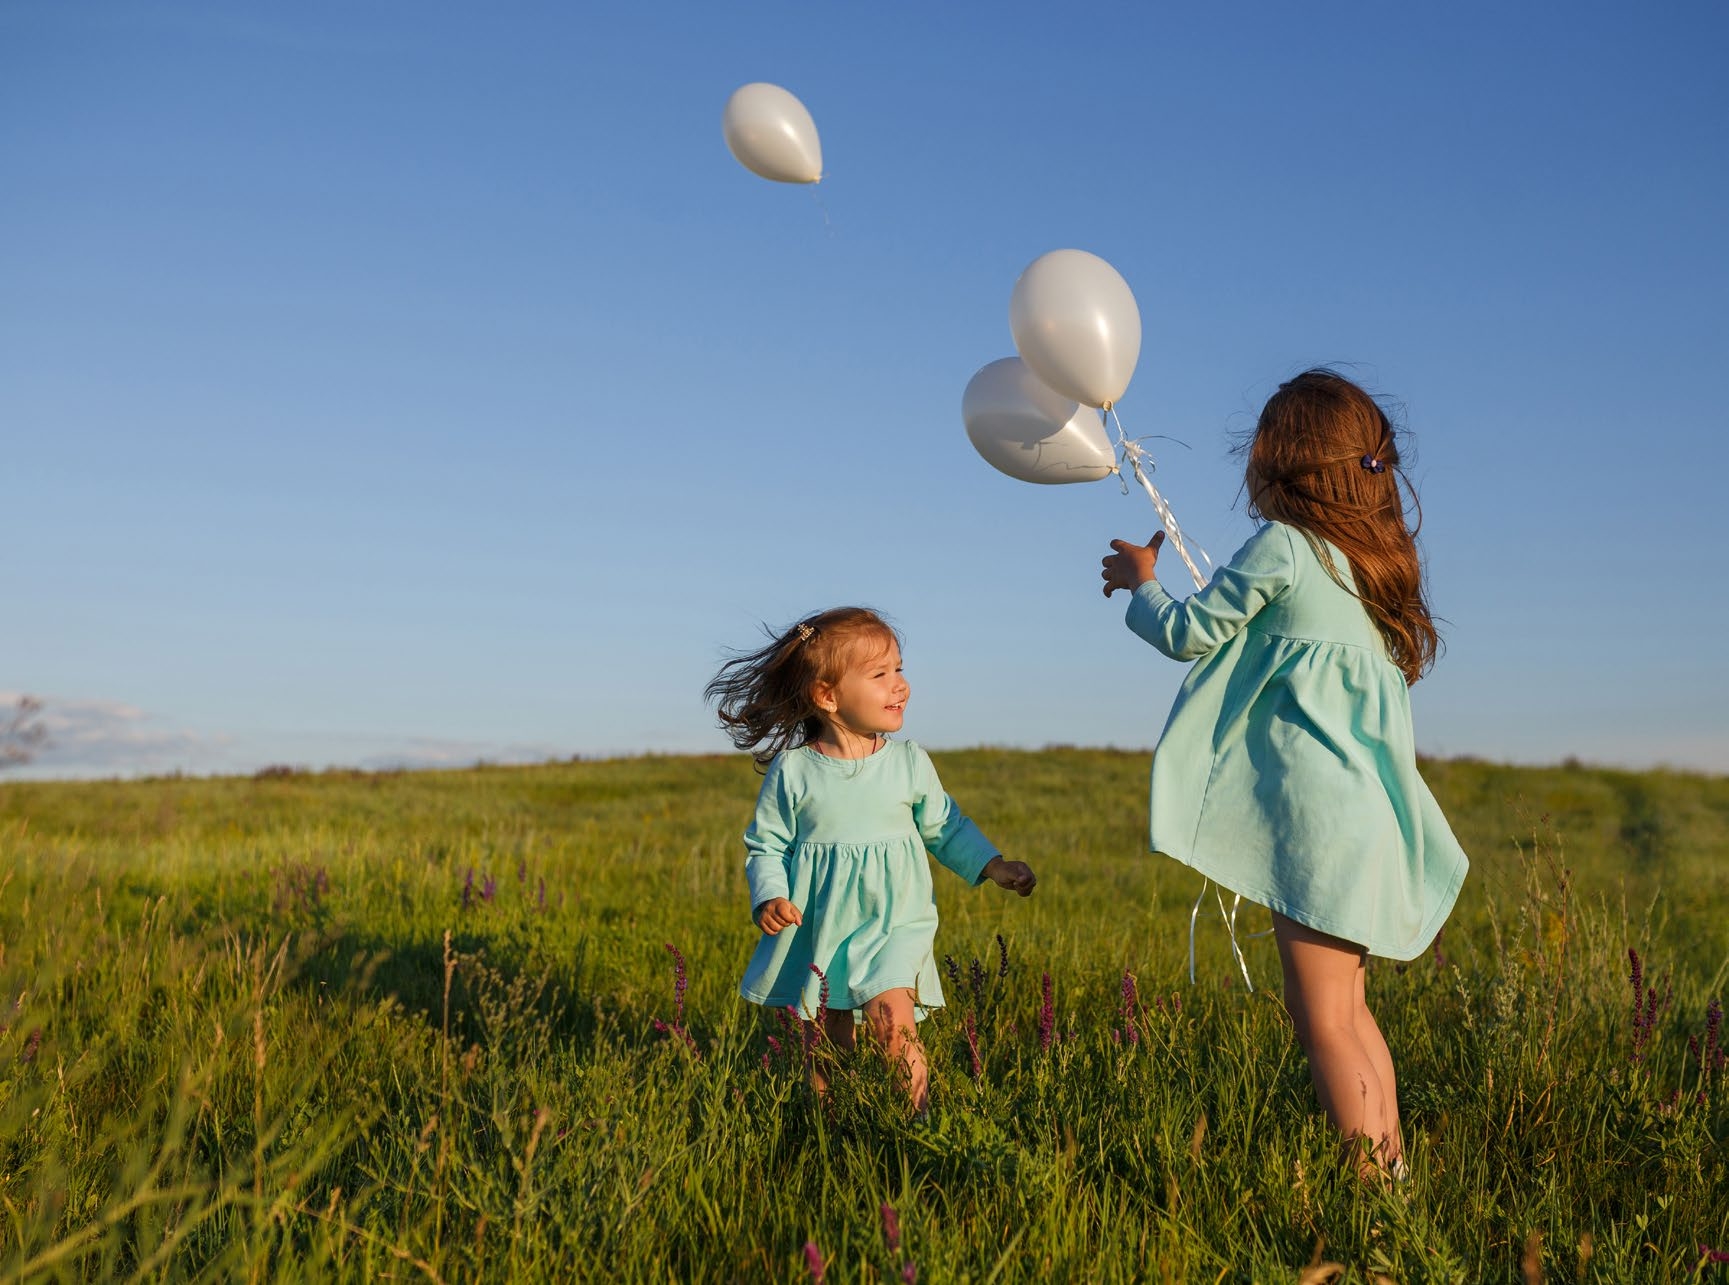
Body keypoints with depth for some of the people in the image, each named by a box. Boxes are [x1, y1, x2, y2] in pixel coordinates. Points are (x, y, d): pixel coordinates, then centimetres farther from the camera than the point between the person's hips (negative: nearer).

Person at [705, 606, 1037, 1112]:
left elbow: (944, 826, 11)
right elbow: (765, 845, 1)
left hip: (893, 925, 0)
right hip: (815, 933, 0)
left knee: (893, 1023, -19)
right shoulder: (791, 771, -6)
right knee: (825, 1046, 10)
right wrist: (769, 897, -15)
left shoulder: (909, 761, -2)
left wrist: (992, 866, 2)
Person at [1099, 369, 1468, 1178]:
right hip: (1362, 814, 9)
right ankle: (1392, 1172, 23)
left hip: (1316, 815, -9)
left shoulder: (1282, 545, -10)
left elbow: (1189, 634, -3)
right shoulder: (1370, 558, 15)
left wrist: (1139, 582, 15)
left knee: (1324, 1019, -5)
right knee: (1347, 1011, 18)